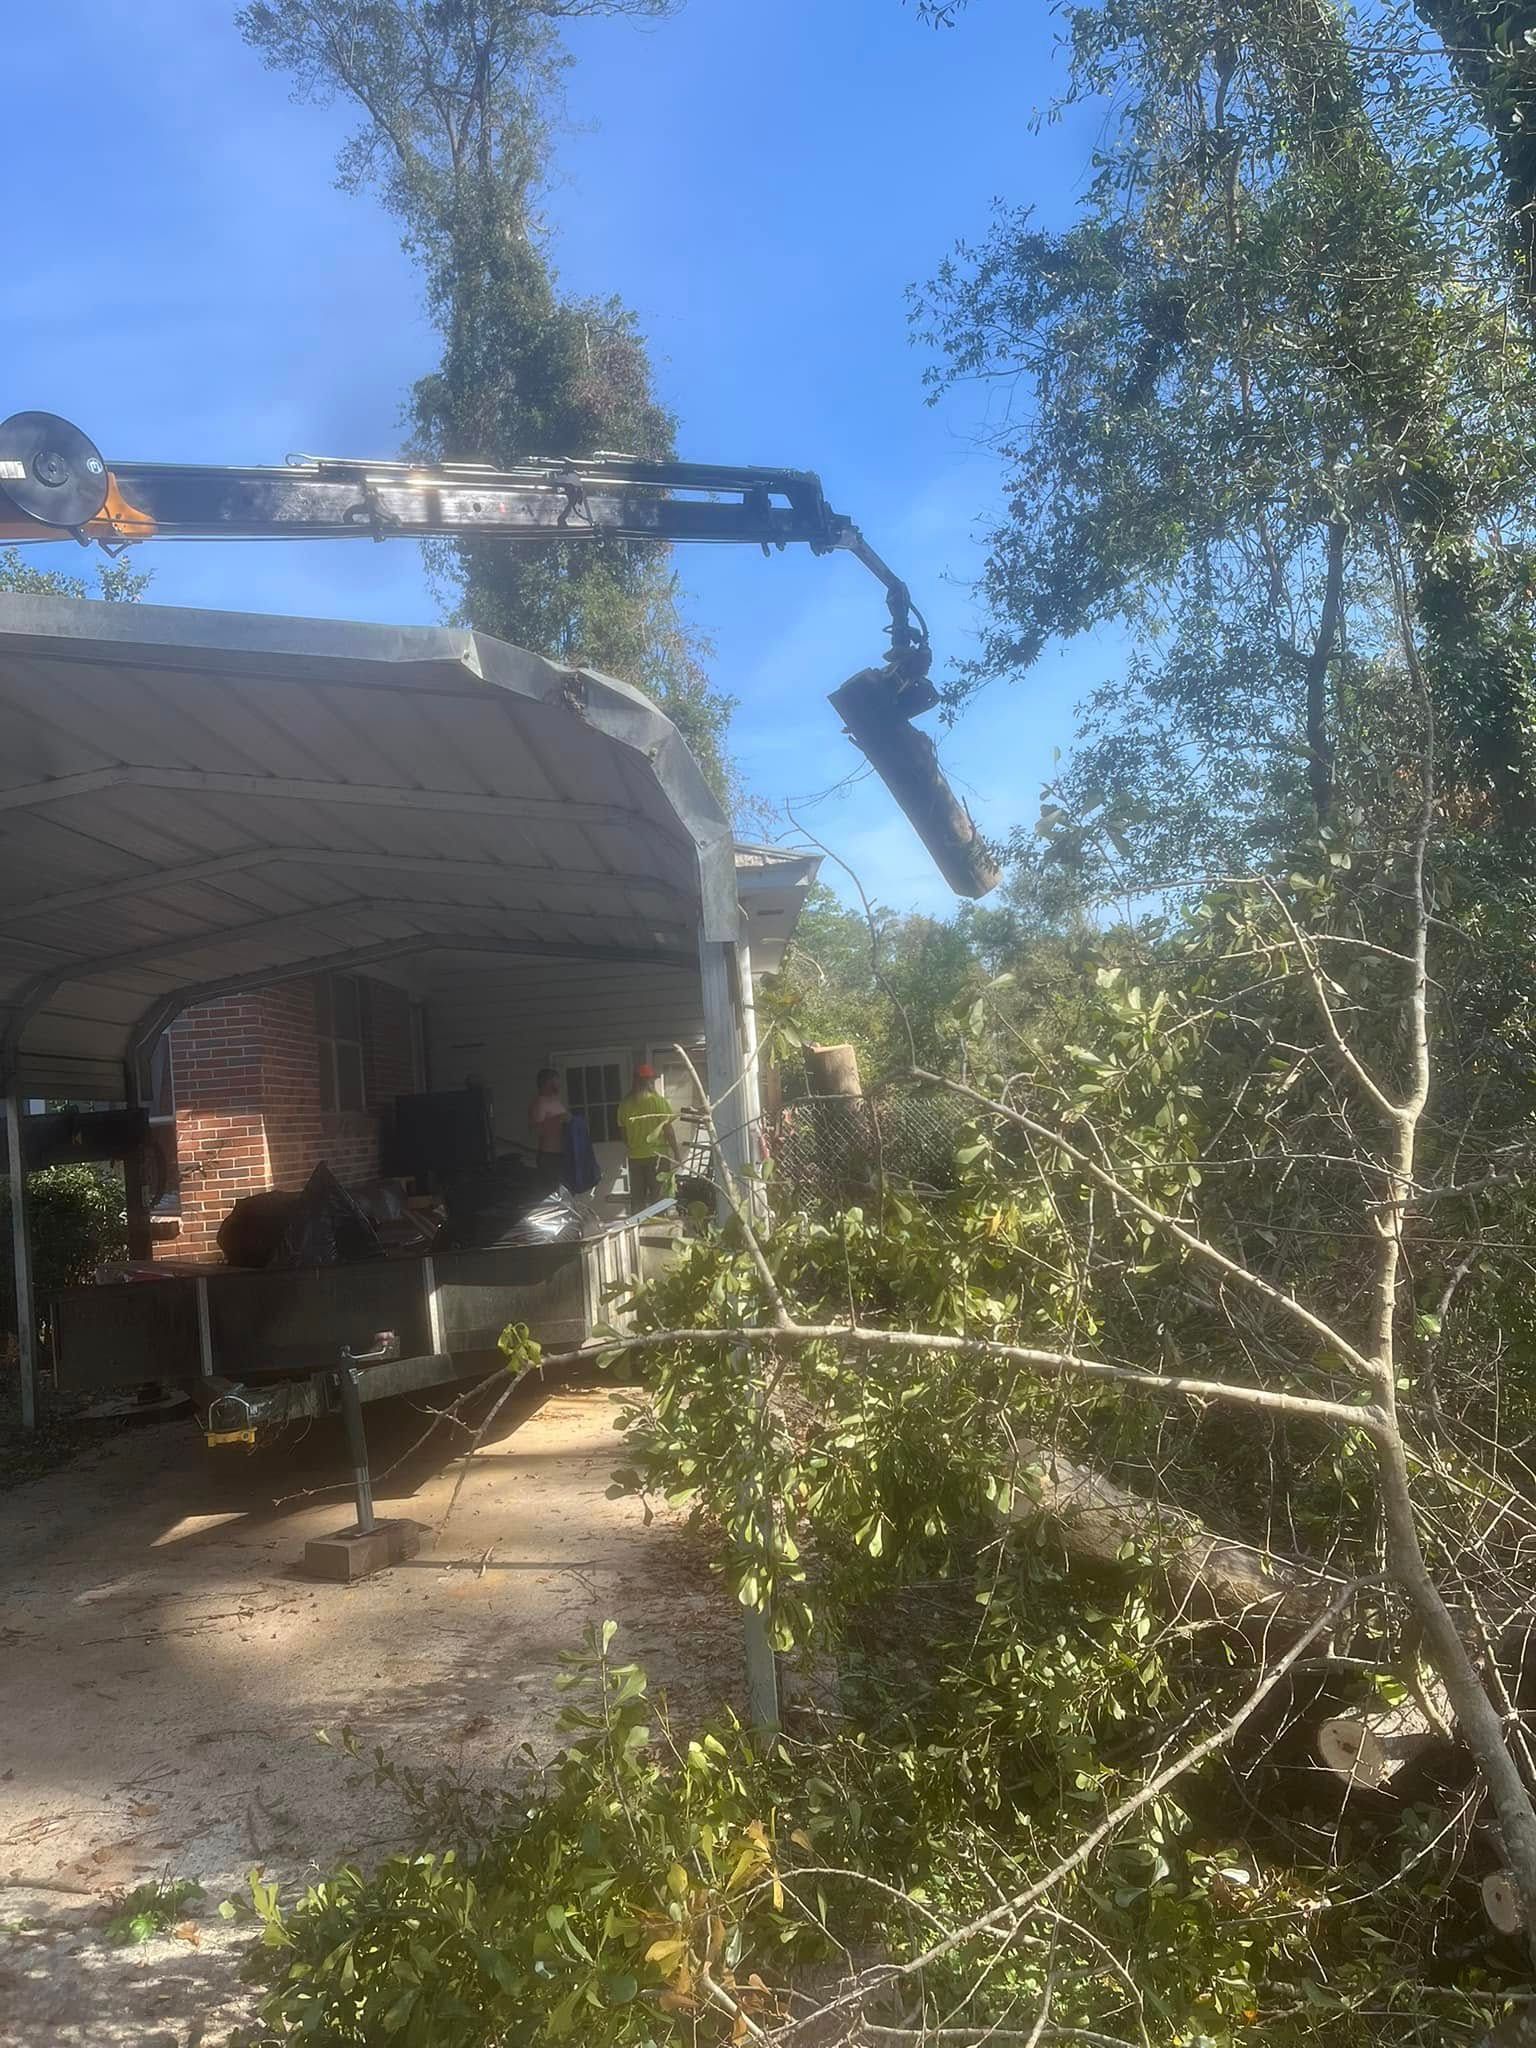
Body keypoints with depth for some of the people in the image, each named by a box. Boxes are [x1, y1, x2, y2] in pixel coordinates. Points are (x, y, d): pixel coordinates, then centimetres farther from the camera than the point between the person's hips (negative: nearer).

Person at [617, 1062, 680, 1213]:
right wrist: (676, 1152, 0)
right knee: (657, 1197, 2)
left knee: (637, 1199, 10)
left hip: (635, 1157, 3)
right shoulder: (657, 1100, -9)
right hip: (657, 1155, -3)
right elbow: (668, 1128, -8)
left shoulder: (625, 1104, 1)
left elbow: (624, 1132, 7)